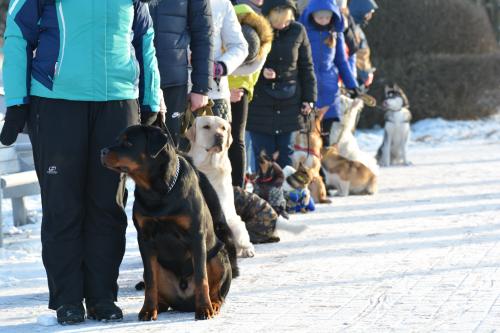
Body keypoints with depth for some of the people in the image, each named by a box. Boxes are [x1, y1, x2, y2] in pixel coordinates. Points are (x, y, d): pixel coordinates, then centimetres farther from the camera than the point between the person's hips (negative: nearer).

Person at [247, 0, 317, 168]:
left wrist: (309, 98, 3)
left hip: (290, 102, 1)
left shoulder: (298, 31, 0)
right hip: (260, 103, -1)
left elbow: (306, 66, 7)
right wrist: (260, 71, -16)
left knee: (286, 158, 3)